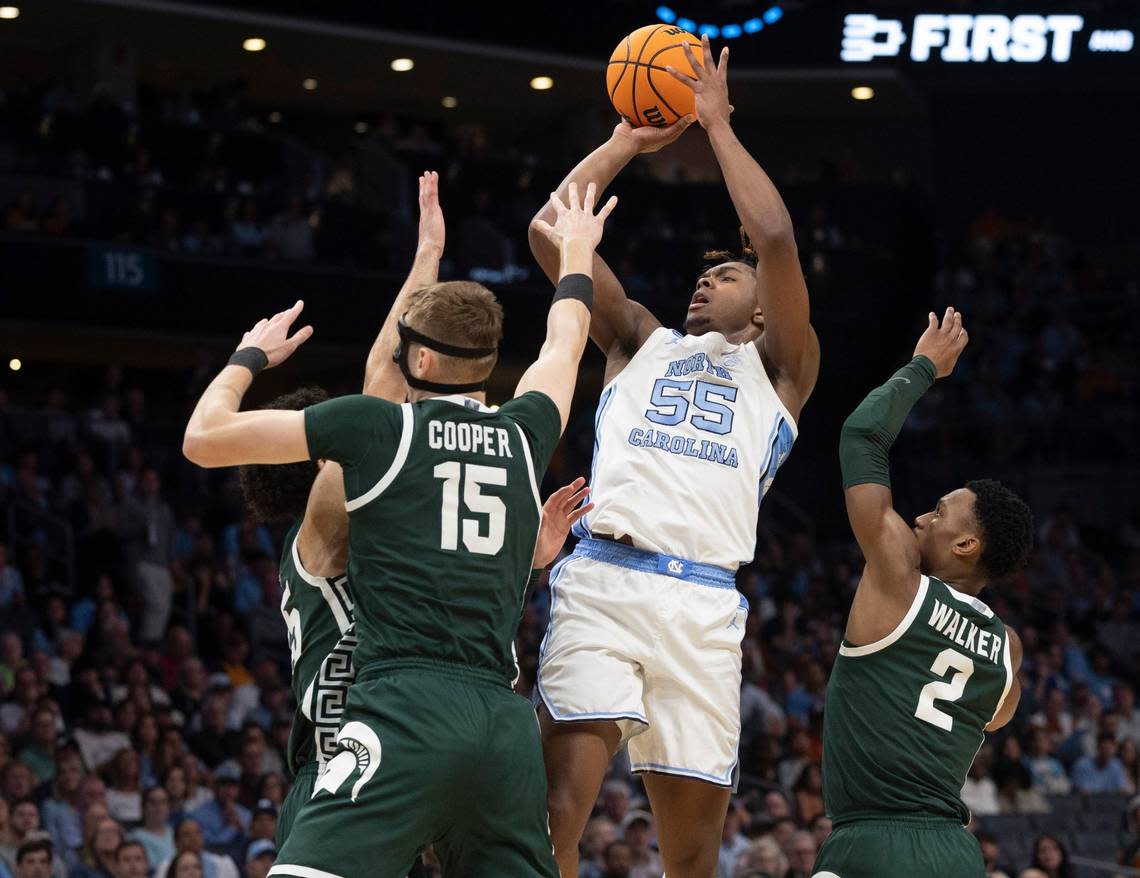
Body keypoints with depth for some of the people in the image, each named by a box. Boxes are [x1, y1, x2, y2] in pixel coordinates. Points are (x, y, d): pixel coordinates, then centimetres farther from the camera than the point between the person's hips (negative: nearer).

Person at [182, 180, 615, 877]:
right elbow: (565, 344, 41)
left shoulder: (375, 424, 5)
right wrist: (578, 251, 60)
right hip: (507, 724, 5)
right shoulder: (524, 434, 17)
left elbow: (204, 439, 12)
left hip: (407, 712, -5)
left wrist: (249, 358, 32)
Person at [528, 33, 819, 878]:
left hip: (703, 604, -1)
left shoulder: (778, 366, 18)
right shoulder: (643, 343, 26)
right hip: (601, 581, 1)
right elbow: (550, 231, 18)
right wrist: (628, 142, 22)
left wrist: (718, 124, 10)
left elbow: (776, 239, 2)